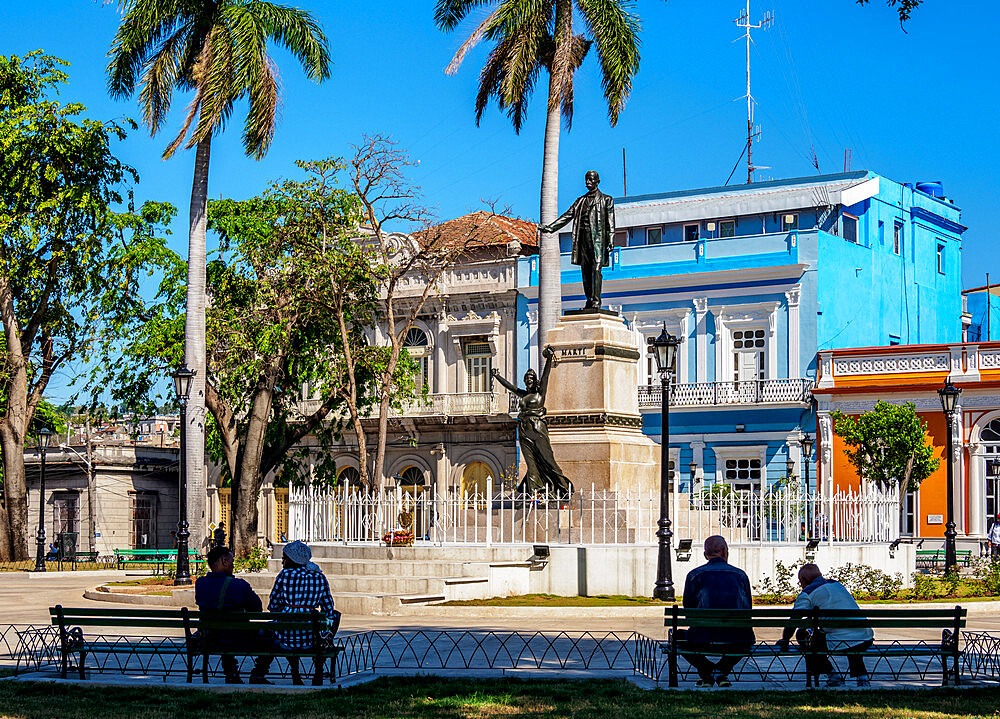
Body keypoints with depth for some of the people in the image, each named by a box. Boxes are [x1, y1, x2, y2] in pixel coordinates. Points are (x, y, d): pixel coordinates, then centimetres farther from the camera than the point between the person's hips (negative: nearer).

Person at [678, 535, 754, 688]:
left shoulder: (694, 575, 6)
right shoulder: (741, 575, 11)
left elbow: (688, 609, 11)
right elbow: (748, 609, 17)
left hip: (704, 641, -2)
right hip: (738, 642, 2)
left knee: (678, 636, 29)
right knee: (746, 639, 39)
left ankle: (707, 671, 12)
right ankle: (722, 670, 16)